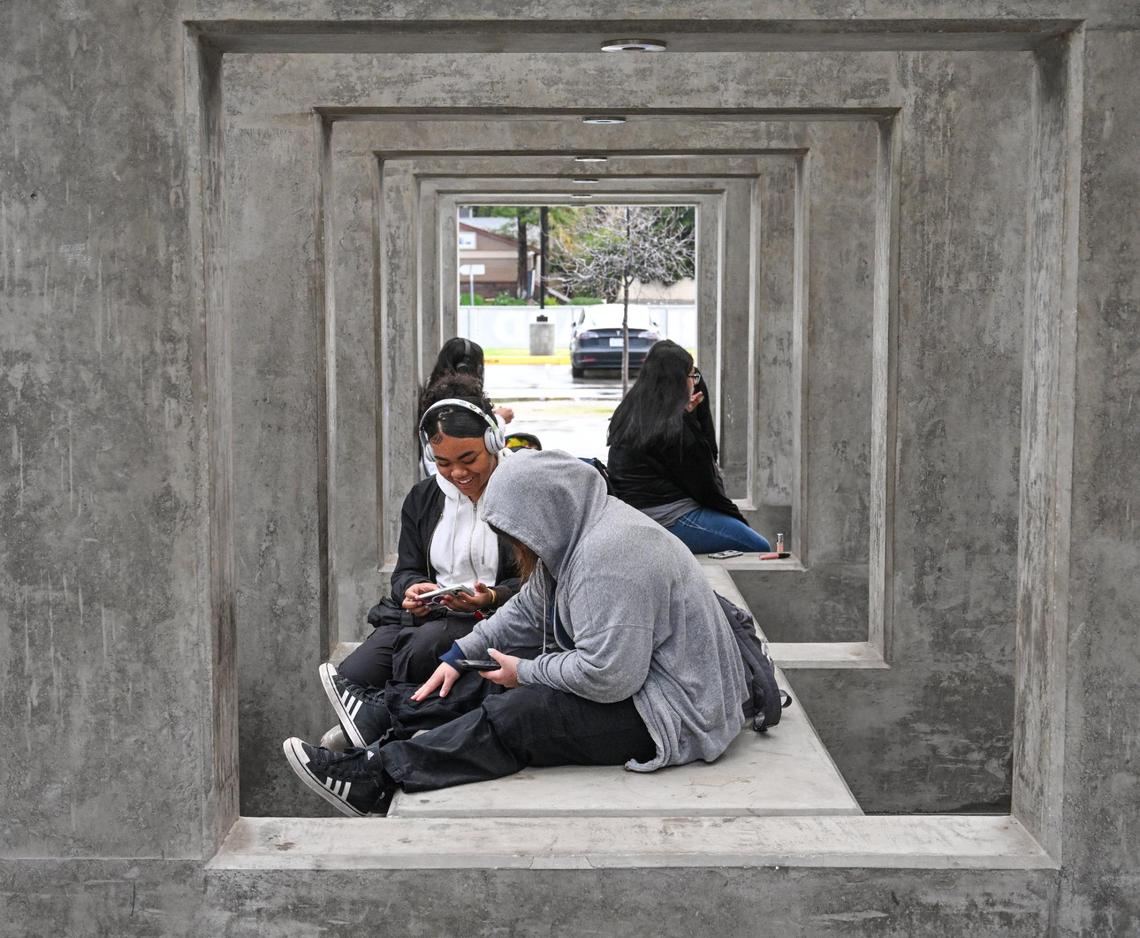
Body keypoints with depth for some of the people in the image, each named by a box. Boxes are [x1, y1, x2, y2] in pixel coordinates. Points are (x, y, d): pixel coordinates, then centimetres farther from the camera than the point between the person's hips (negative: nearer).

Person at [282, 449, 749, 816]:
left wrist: (525, 672, -14)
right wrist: (460, 655, 14)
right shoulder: (578, 534, 8)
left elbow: (607, 674, -29)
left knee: (511, 717, -17)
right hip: (634, 677, 11)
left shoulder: (609, 553, -26)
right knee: (496, 686, 4)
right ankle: (387, 715, 10)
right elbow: (529, 609, 20)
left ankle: (374, 778, -14)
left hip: (671, 714, -10)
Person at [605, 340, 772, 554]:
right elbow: (703, 485, -12)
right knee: (761, 548, -4)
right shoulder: (672, 426, -18)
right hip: (672, 522, -10)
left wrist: (688, 414, 7)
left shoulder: (628, 415, 10)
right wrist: (737, 516, 0)